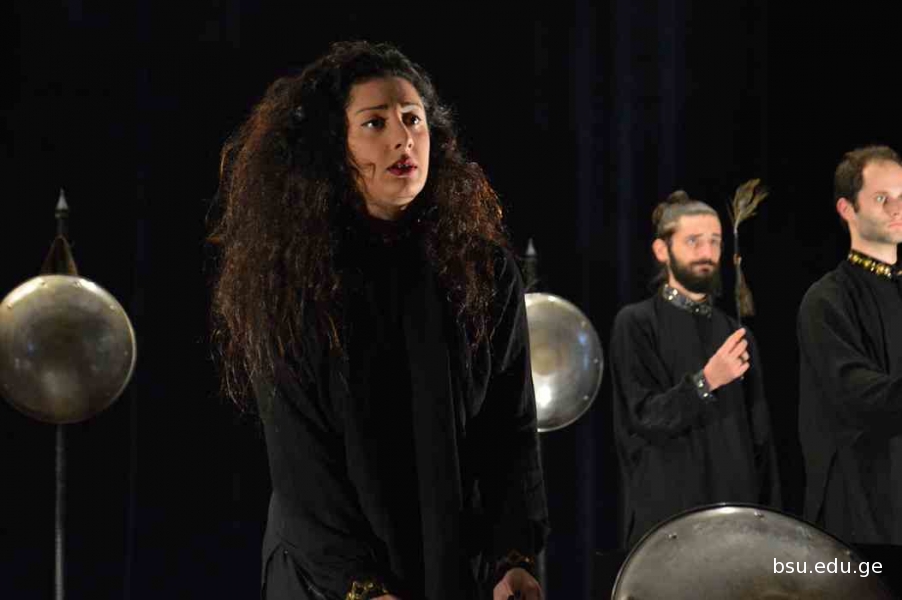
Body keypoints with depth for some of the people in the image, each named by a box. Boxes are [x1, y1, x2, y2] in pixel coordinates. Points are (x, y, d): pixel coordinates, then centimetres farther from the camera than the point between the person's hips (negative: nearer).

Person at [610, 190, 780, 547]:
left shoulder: (736, 335, 14)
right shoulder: (636, 324, -1)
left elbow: (760, 437, 16)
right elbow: (646, 418, -10)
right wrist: (705, 382, -24)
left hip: (735, 511, 4)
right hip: (666, 513, -4)